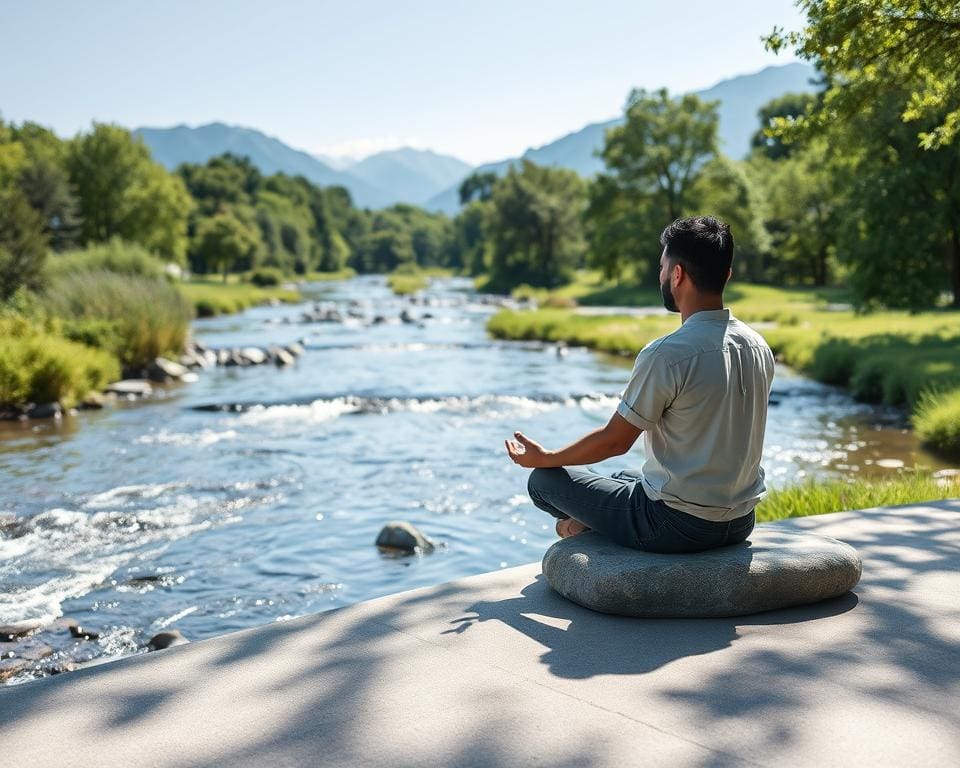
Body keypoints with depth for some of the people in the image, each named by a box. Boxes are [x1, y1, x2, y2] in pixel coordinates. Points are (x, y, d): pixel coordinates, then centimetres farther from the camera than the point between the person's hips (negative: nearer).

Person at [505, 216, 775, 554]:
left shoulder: (666, 355, -23)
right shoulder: (759, 348, 1)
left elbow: (615, 441, -14)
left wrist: (545, 459, 3)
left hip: (678, 526, -8)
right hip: (741, 522, 8)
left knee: (544, 479, 6)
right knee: (623, 477, 33)